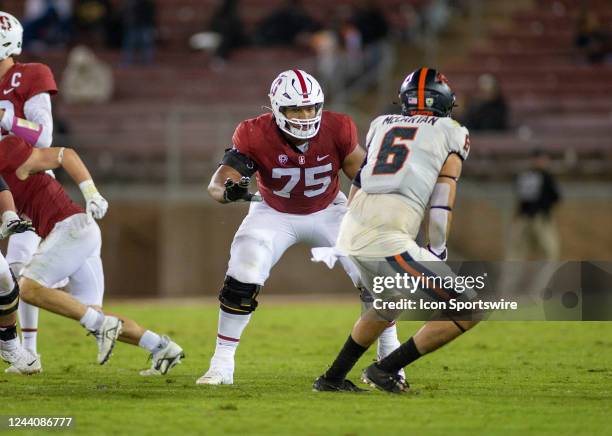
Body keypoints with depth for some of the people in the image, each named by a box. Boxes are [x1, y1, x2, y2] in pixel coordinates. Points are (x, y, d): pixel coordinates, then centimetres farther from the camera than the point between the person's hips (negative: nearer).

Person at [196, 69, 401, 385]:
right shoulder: (256, 136, -29)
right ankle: (222, 364, -7)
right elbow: (217, 184, -33)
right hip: (275, 214, -1)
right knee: (241, 280, -21)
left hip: (328, 211, 1)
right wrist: (228, 190, -57)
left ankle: (390, 352, 13)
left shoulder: (337, 130, -25)